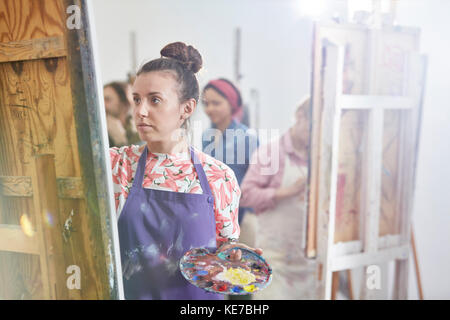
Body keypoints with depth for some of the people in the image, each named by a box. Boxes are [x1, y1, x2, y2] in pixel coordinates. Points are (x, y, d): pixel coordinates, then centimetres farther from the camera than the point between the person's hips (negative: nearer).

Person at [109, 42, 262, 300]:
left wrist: (230, 252, -19)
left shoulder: (220, 177, -13)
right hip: (131, 291, 1)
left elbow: (226, 241, -1)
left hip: (197, 293, 0)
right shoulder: (117, 164, -10)